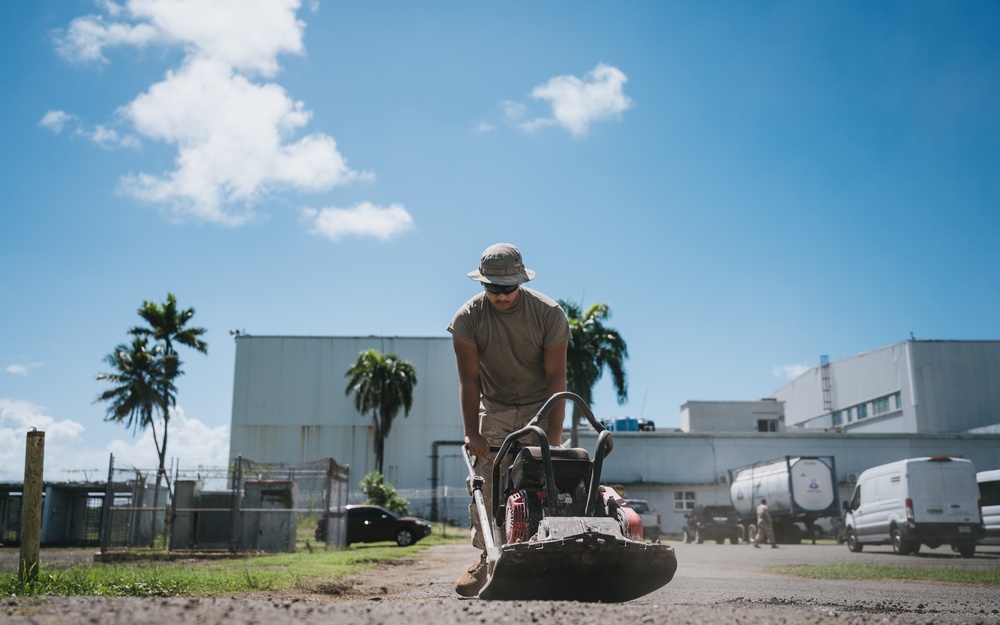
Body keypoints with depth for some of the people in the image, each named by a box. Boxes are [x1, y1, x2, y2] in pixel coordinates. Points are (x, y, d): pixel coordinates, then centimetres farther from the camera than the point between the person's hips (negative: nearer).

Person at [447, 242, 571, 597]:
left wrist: (554, 434, -20)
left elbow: (555, 376, -15)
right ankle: (486, 557, 3)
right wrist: (472, 432, -19)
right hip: (493, 410, 1)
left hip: (540, 408, -1)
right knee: (484, 482, -9)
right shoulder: (468, 317, -14)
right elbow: (469, 378, -14)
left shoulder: (549, 314, -17)